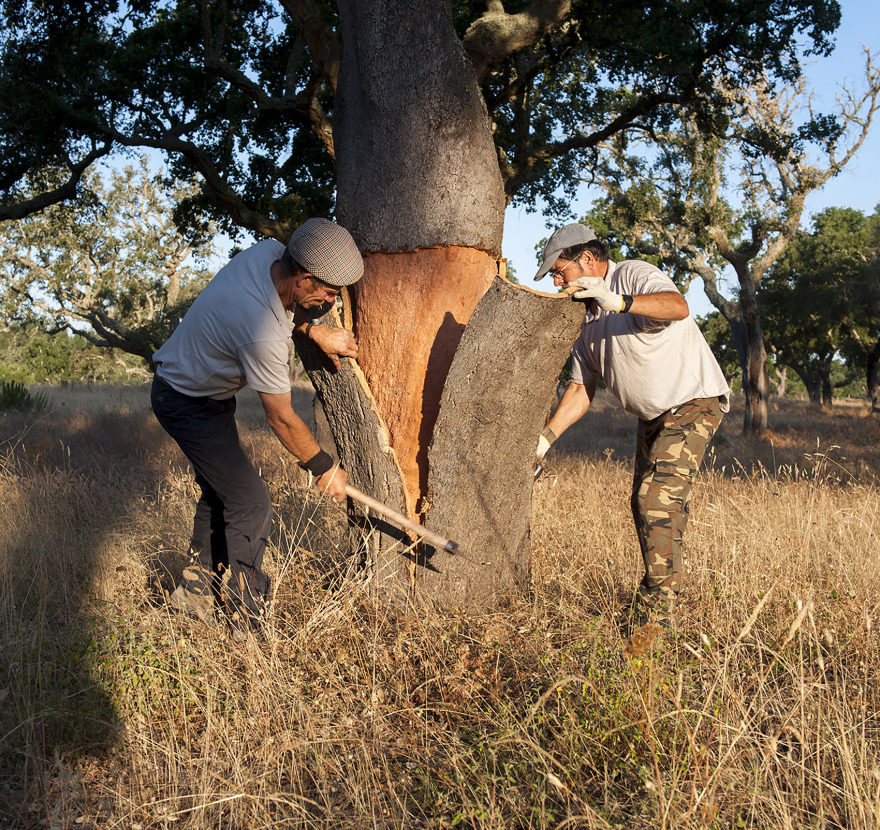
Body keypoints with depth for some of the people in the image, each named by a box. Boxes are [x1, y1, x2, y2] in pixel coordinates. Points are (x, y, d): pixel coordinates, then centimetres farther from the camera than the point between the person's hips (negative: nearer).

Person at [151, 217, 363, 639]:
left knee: (221, 492, 18)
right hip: (189, 404, -10)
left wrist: (315, 330, -1)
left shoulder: (269, 251, -15)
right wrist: (323, 467, -10)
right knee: (250, 504, -9)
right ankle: (251, 622, 2)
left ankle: (195, 589, 33)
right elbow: (280, 418, -24)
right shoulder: (263, 334, -38)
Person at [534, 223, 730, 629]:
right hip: (652, 415, 10)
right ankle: (660, 596, 28)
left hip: (692, 402, -9)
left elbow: (679, 307, -38)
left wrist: (619, 302, -50)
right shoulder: (588, 314, 9)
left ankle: (657, 615, -15)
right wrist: (546, 438, -1)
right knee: (643, 504, 13)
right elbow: (581, 388, 9)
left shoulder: (634, 275, -15)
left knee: (659, 498, -19)